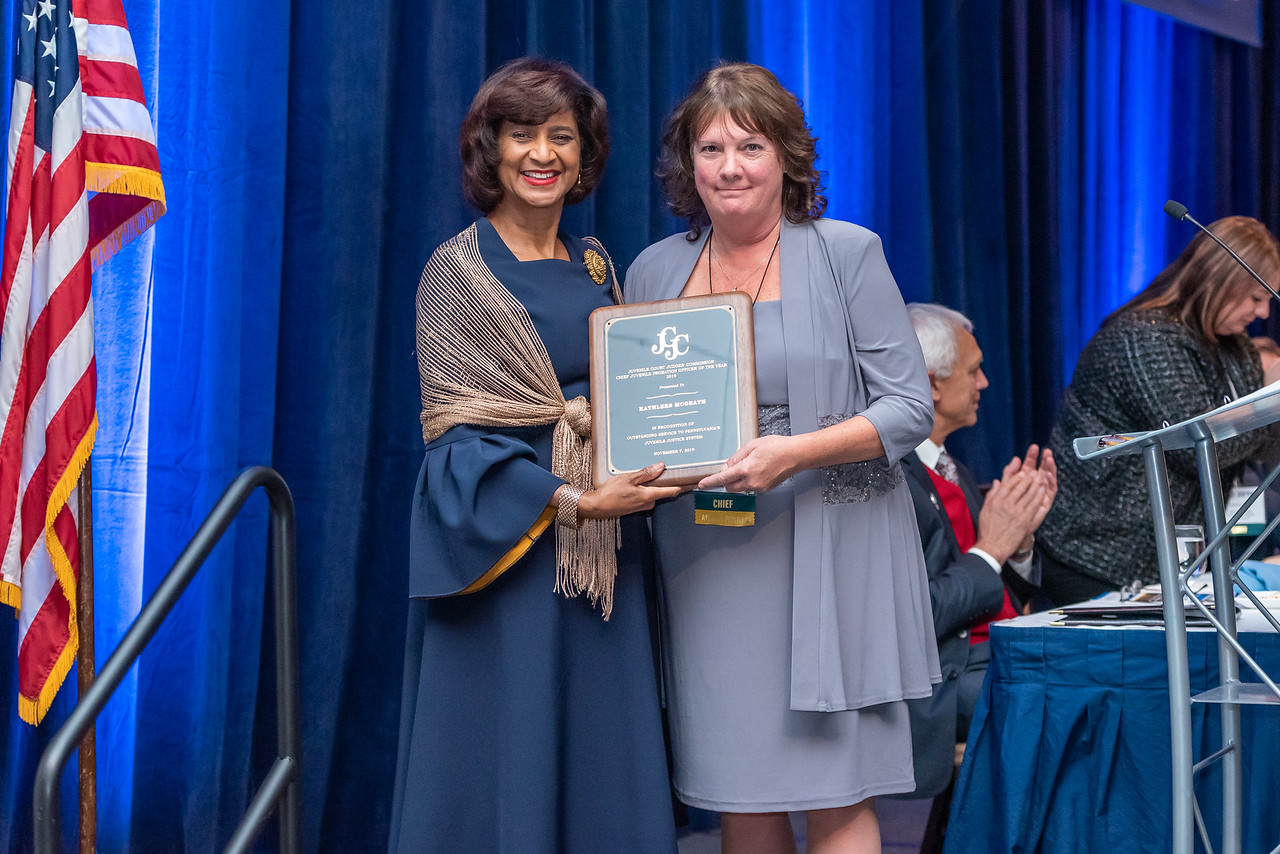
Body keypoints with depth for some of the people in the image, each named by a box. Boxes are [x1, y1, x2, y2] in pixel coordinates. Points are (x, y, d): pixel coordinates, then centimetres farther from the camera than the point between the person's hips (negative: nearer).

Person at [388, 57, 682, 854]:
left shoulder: (596, 265, 12)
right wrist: (574, 501, -20)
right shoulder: (458, 270, -4)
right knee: (509, 755, -1)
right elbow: (458, 434, -11)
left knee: (603, 759, 7)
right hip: (507, 545, -5)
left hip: (603, 553, 5)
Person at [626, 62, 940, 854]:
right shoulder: (654, 271, 11)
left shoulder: (846, 252, 1)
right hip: (705, 562, 3)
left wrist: (793, 453, -17)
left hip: (829, 552, -3)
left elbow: (911, 406, -3)